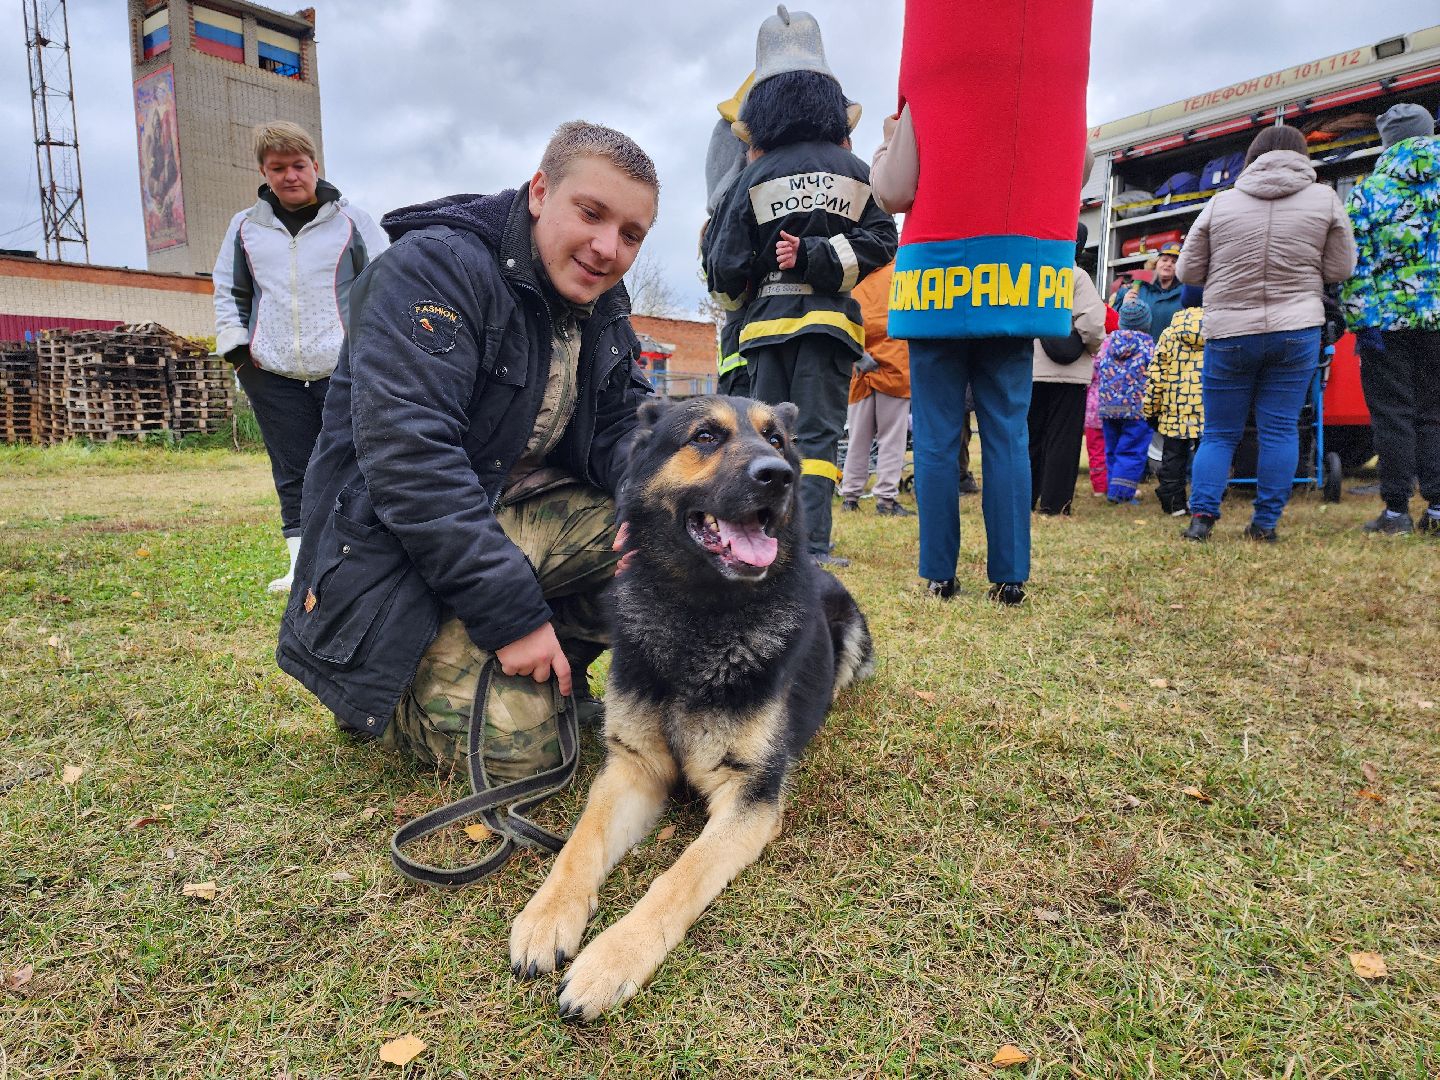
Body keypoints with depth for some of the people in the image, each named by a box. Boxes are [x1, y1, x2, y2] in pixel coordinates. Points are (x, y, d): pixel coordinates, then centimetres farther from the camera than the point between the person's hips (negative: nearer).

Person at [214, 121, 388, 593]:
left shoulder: (351, 220, 7)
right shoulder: (244, 227, 15)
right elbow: (227, 292, 22)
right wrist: (236, 347, 9)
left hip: (344, 370, -3)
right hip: (272, 375, 3)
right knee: (292, 473, 4)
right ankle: (304, 563, 11)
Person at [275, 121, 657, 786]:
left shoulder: (601, 306, 7)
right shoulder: (435, 266, -18)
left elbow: (621, 431, 3)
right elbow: (406, 455, -27)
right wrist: (510, 609, -28)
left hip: (523, 515, 7)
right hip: (398, 550, -7)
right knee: (513, 747, -19)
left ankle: (545, 667, 3)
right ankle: (382, 686, 10)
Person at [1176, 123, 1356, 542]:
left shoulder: (1220, 202, 2)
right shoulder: (1325, 199, 3)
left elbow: (1187, 271, 5)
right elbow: (1339, 271, 5)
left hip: (1228, 333, 0)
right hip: (1296, 331, 0)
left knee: (1219, 434, 8)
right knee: (1280, 430, 5)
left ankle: (1201, 515, -4)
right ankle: (1265, 523, 5)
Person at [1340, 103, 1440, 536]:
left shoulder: (1367, 190, 1)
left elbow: (1355, 262, -6)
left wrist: (1358, 320, -3)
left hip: (1386, 317, -2)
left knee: (1392, 414, 0)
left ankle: (1396, 511, 1)